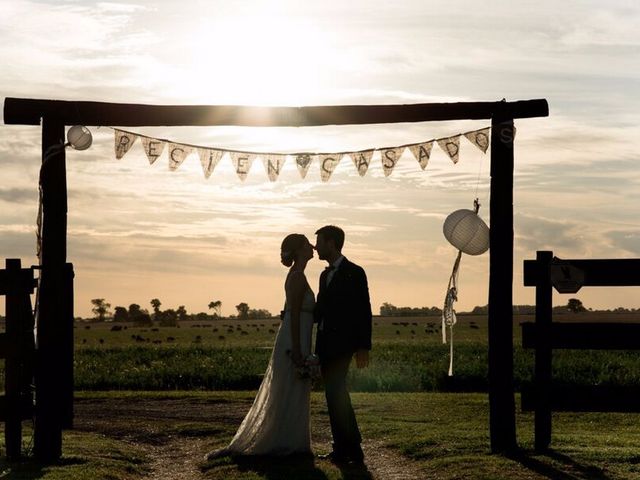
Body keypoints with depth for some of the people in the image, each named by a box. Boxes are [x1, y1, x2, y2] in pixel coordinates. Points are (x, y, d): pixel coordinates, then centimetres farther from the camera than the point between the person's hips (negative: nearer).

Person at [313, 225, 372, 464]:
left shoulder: (354, 273, -7)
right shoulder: (325, 275, 18)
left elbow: (364, 312, -10)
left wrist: (363, 347, -14)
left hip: (341, 345, -9)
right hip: (326, 344, 9)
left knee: (335, 395, -12)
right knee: (337, 397, 11)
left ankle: (344, 449, -7)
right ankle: (352, 447, 18)